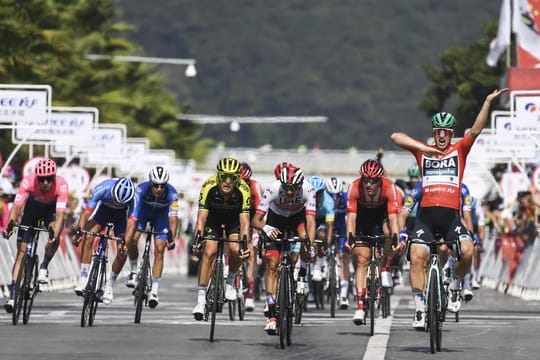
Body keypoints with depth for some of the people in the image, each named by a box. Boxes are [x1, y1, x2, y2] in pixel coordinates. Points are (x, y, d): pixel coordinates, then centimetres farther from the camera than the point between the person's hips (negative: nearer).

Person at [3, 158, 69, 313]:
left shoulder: (61, 185, -35)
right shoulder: (28, 181, -34)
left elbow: (60, 214, -41)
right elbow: (17, 205, -39)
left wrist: (54, 236, -57)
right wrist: (10, 224, -57)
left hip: (51, 209, 0)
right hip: (32, 206, 0)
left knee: (54, 238, -32)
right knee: (22, 251, -8)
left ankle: (43, 268, -5)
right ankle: (13, 296, -8)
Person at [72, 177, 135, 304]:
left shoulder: (133, 198, -36)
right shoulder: (103, 189, -37)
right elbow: (87, 212, -39)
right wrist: (79, 231, -51)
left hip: (121, 214, 0)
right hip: (103, 208, 0)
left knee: (123, 252, -10)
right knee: (88, 238, -23)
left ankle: (109, 287, 7)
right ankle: (83, 280, -21)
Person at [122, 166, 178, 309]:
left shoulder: (171, 193, -35)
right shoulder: (141, 190, -37)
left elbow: (173, 218, -37)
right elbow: (132, 217, -42)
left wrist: (172, 238, -49)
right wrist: (126, 239, -50)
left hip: (161, 214, 0)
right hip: (143, 210, 0)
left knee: (159, 250, -11)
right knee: (131, 240, -22)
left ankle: (154, 291, -7)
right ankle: (133, 271, 5)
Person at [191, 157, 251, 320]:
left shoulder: (243, 190, -32)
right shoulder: (209, 186, -32)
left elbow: (244, 220, -32)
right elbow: (202, 216, -32)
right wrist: (198, 239, -44)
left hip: (233, 219, 0)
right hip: (213, 217, 0)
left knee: (236, 250, -23)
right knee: (209, 252, -17)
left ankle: (230, 282, 7)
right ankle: (201, 299, -14)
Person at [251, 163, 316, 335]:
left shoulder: (307, 190, -33)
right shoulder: (273, 189, -35)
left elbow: (310, 221, -39)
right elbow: (255, 220, -35)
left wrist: (310, 246, -55)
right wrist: (265, 228, -57)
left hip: (298, 217, 1)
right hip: (276, 219, -1)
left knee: (305, 237, -32)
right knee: (272, 264, -13)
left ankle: (302, 276, -4)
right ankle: (271, 314, -12)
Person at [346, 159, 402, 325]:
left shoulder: (390, 188, -34)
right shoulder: (354, 188, -32)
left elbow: (393, 218, -40)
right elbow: (351, 217, -35)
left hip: (382, 213, 0)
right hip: (363, 215, 0)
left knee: (389, 232, -34)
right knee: (362, 259, -7)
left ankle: (386, 269, -12)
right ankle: (360, 305, -7)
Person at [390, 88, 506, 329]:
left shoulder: (459, 150, 12)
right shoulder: (422, 152, 11)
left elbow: (475, 131, -1)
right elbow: (396, 137, 0)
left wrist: (488, 103, -13)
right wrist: (423, 147, -12)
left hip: (451, 214, 0)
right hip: (426, 214, 0)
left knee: (467, 250, -23)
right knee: (417, 257, -15)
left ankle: (455, 284, 7)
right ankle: (420, 308, -6)